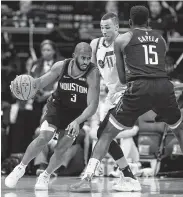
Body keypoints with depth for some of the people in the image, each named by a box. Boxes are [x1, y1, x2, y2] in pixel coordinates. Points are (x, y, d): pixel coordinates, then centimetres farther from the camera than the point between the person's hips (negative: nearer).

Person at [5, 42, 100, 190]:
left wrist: (77, 122, -37)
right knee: (43, 138, -17)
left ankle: (46, 176, 20)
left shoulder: (93, 73, -25)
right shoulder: (61, 67, -17)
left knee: (61, 150, -7)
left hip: (78, 114, -1)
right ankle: (21, 168, 3)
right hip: (57, 107, 1)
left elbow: (92, 105, -25)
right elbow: (42, 81, -3)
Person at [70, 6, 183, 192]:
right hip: (164, 86, 2)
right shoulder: (161, 39, 25)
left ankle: (87, 178, -2)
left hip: (139, 87, -2)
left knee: (108, 133, 9)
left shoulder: (121, 40, 16)